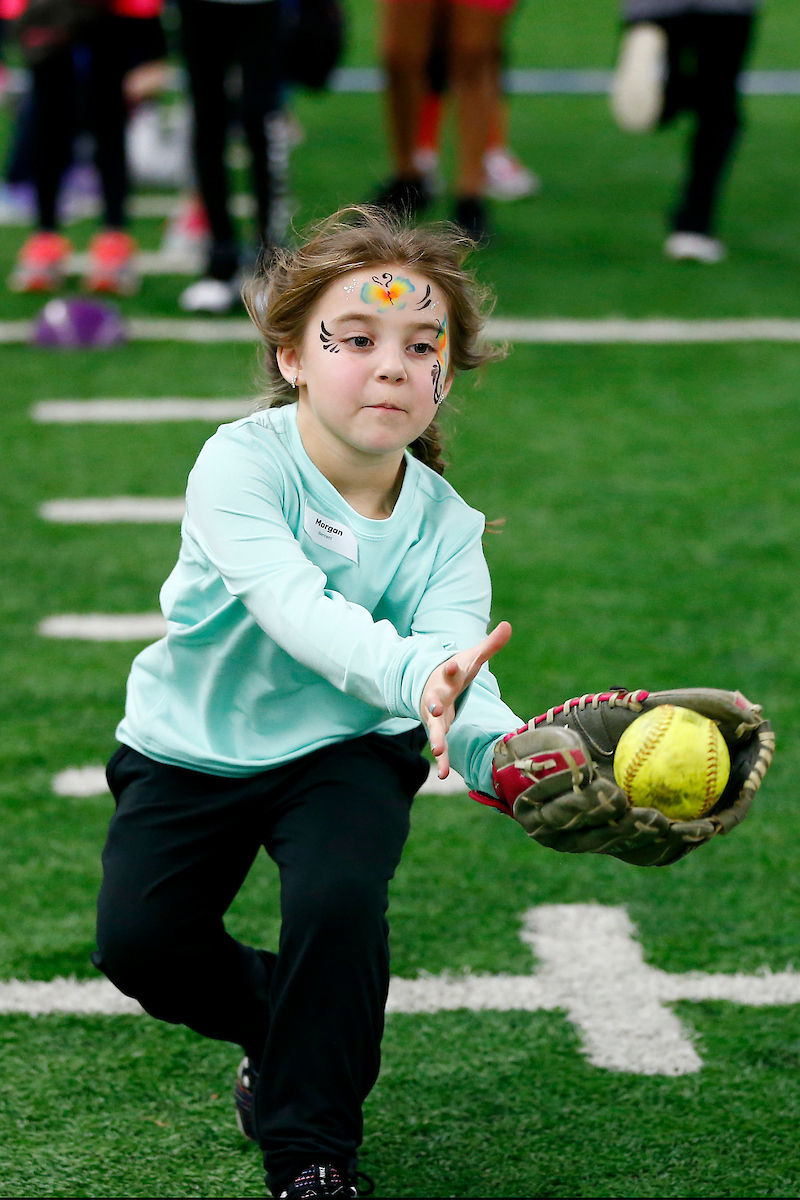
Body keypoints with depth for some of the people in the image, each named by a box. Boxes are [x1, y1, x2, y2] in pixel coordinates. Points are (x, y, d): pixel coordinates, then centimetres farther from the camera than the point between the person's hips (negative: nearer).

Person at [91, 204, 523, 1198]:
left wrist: (511, 758, -53)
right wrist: (413, 673, -61)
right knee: (140, 941, -18)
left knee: (339, 900, -27)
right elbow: (292, 606, -41)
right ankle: (287, 1024, 17)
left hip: (343, 750, 1)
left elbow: (460, 691, -27)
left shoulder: (444, 527, -14)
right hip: (192, 743, 0)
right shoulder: (240, 463, -23)